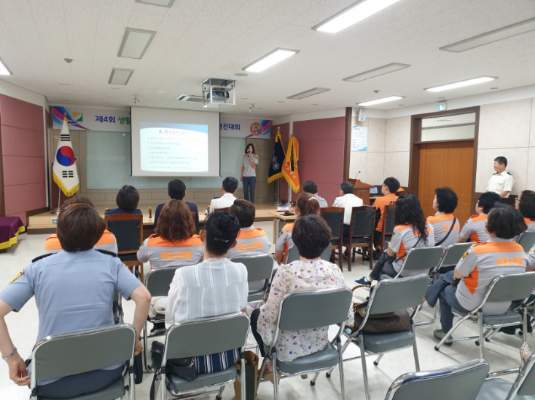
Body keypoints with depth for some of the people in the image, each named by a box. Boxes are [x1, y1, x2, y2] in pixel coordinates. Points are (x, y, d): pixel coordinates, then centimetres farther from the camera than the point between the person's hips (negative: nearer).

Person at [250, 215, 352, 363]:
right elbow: (348, 315, -5)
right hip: (321, 343, 4)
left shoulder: (286, 272, -27)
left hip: (289, 349, -4)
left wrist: (268, 339, 1)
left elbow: (269, 315, -20)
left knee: (257, 315, 25)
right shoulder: (335, 271, -14)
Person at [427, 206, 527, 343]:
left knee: (445, 290, 25)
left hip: (473, 305, -6)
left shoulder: (478, 251, -27)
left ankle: (446, 332, 35)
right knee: (447, 276, 21)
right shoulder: (520, 251, -7)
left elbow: (457, 275, -14)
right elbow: (499, 274, 8)